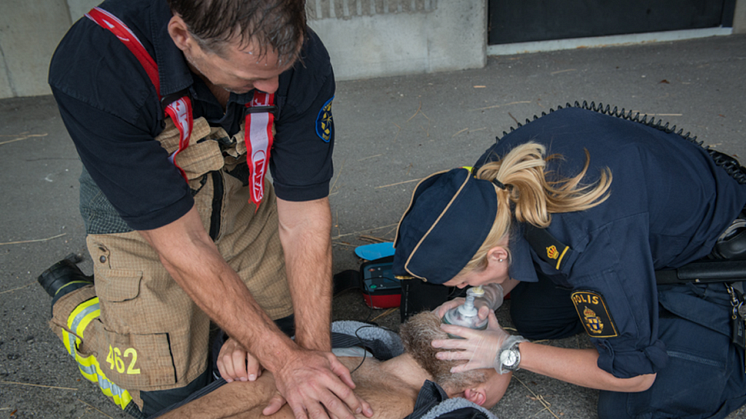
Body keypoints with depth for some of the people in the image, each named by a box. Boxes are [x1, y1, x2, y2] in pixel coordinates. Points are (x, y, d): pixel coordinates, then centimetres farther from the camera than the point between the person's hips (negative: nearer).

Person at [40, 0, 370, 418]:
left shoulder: (302, 57, -27)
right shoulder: (92, 70, -37)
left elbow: (303, 219, -21)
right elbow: (181, 245, -34)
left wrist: (313, 351, -26)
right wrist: (285, 360, -32)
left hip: (240, 190, 4)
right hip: (137, 211, -3)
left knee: (294, 323, 12)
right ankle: (75, 299, 24)